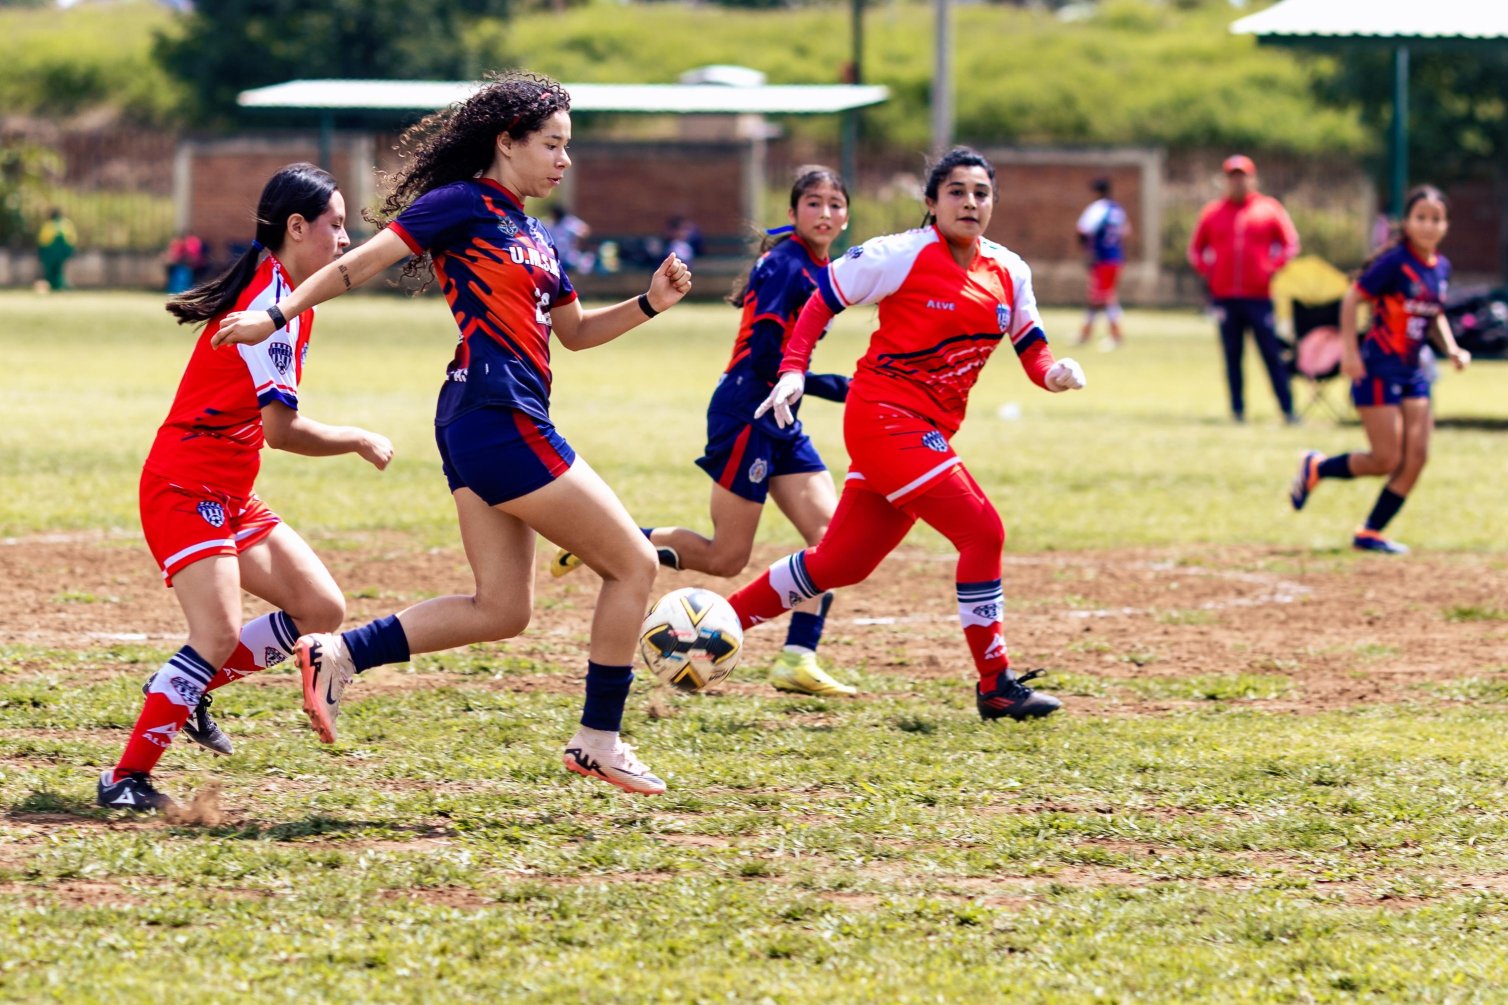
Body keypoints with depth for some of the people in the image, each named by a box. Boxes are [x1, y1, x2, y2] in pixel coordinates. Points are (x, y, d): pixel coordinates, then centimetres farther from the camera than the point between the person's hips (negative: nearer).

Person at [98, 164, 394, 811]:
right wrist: (360, 442, -11)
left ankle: (185, 691, 15)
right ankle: (127, 778, -13)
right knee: (219, 638, -20)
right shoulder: (272, 302, -19)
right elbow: (280, 428, -24)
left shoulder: (281, 292, 12)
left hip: (230, 500, 10)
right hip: (185, 488, -10)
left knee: (321, 610, 5)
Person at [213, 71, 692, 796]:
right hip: (497, 416, -10)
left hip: (485, 429, 10)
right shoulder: (464, 205, -6)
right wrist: (277, 315, -14)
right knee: (633, 564, -1)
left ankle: (337, 655, 3)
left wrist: (649, 303, 14)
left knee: (502, 609, 7)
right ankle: (598, 742, 4)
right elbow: (365, 262, -8)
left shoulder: (530, 234, 20)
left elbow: (574, 330, 29)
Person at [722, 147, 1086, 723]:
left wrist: (1053, 372, -11)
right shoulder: (902, 255, -10)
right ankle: (995, 687, -8)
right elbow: (821, 302, -3)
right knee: (982, 531, -15)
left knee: (840, 562, 12)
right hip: (885, 417, -7)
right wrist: (793, 371, -14)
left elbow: (1031, 348, 12)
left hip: (928, 432, 7)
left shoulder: (1008, 272, 8)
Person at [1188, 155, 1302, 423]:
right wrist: (1207, 271, 3)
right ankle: (1237, 409, 8)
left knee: (1272, 354, -3)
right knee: (1232, 358, 4)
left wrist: (1272, 269, -3)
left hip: (1259, 295, -2)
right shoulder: (1212, 213, 9)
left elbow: (1290, 244, 8)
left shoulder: (1269, 209, 6)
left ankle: (1287, 409, -2)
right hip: (1225, 298, 2)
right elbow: (1196, 249, 18)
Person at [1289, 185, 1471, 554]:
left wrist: (1451, 349, 7)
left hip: (1413, 371, 7)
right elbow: (1352, 299, -12)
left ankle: (1370, 533, 8)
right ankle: (1315, 469, 18)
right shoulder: (1395, 261, -15)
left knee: (1416, 457, -2)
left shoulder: (1441, 267, 7)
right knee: (1387, 460, -8)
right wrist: (1350, 351, -18)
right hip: (1379, 368, -7)